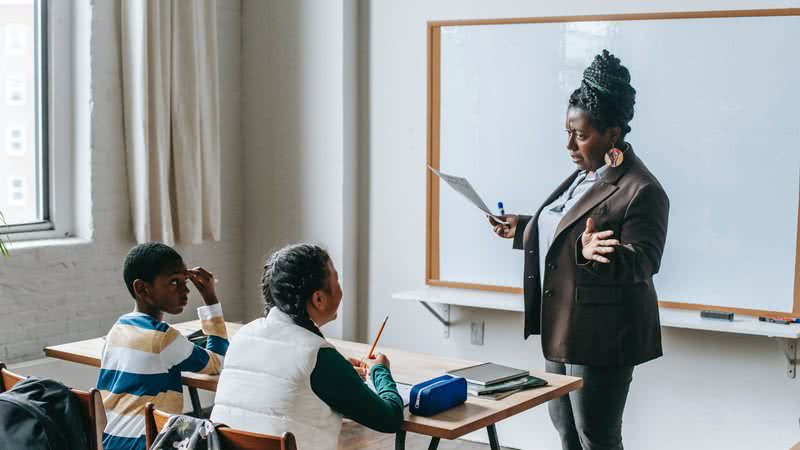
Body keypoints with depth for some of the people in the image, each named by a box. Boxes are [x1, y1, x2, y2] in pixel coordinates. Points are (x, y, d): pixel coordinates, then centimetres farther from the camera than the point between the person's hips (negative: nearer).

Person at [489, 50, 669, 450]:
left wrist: (598, 254, -40)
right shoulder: (585, 175, 11)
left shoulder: (641, 191, -19)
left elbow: (644, 262, -23)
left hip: (600, 338, -9)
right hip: (561, 329, 10)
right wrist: (521, 229, 16)